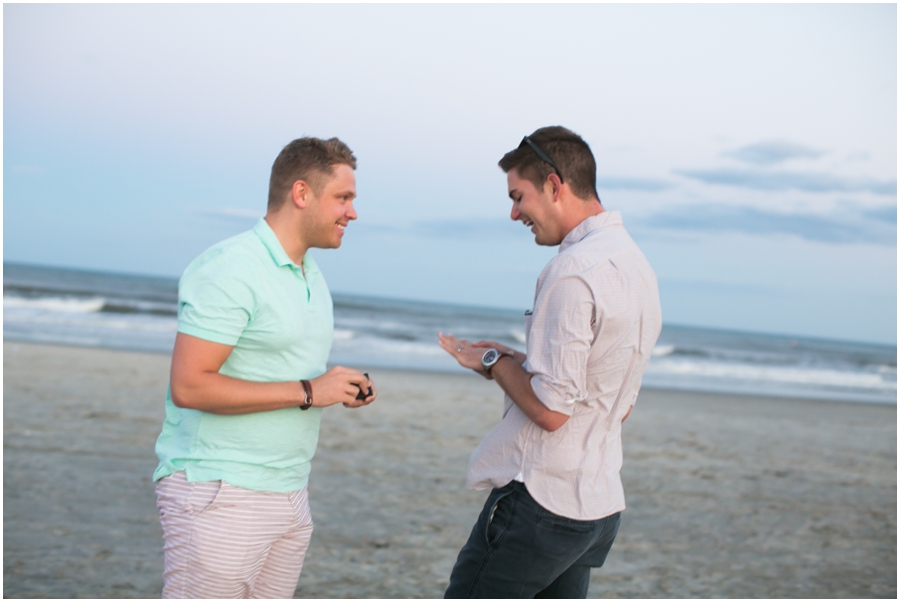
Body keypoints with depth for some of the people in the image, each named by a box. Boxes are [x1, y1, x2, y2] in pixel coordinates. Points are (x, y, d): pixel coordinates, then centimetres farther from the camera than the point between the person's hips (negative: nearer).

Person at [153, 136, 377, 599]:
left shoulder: (312, 278, 17)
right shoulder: (229, 269, -13)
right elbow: (189, 386, -21)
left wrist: (341, 388, 6)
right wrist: (307, 392, -19)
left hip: (289, 499, 9)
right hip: (219, 494, -9)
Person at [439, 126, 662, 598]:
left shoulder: (572, 272, -18)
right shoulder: (635, 264, 13)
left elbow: (550, 409, -21)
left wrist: (493, 362, -4)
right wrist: (516, 360, 14)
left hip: (540, 500, -9)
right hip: (599, 505, 9)